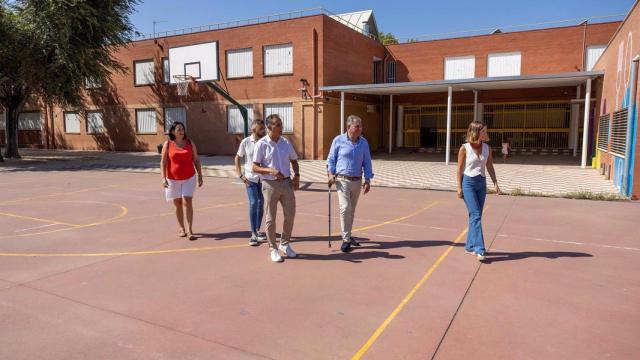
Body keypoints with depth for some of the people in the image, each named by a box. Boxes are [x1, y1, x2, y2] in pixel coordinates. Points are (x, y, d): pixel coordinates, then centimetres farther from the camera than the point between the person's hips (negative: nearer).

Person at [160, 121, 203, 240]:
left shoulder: (190, 143, 1)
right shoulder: (167, 144, -3)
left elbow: (196, 160, 4)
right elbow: (163, 162, -5)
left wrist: (200, 176, 2)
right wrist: (163, 178, -15)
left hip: (189, 178, 0)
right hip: (173, 179, 0)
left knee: (187, 202, -9)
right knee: (178, 204, 10)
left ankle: (190, 230, -6)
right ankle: (181, 228, 25)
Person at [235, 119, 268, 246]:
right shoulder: (245, 142, -5)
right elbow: (237, 158, 5)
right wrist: (240, 175, -3)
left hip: (264, 178, 2)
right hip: (251, 178, -2)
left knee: (261, 204, 11)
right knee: (253, 203, -9)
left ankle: (257, 230, 28)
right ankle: (253, 234, 1)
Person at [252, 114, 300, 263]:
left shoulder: (286, 143, 6)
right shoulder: (262, 144, -7)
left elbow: (294, 160, 18)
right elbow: (255, 167, -8)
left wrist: (297, 175, 2)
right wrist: (270, 170, -24)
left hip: (286, 183, 4)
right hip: (270, 184, -4)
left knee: (290, 215, 8)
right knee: (270, 218, 4)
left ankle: (284, 244, 28)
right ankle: (273, 249, 19)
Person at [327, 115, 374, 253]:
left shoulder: (363, 142, 4)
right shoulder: (338, 140, -5)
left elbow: (367, 162, 8)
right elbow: (331, 159, 2)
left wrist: (367, 180, 2)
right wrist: (330, 173, -11)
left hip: (357, 181, 4)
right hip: (342, 180, -4)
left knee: (352, 210, 13)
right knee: (345, 208, -14)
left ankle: (347, 235, 29)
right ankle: (346, 240, -5)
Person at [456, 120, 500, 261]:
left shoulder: (487, 148, 6)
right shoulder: (464, 148, -7)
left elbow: (490, 167, 11)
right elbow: (460, 169, -5)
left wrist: (495, 183, 2)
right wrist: (459, 187, -8)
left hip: (481, 183, 5)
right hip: (468, 182, -5)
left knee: (475, 216, 8)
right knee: (475, 215, -11)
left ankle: (470, 246, 19)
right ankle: (479, 249, -10)